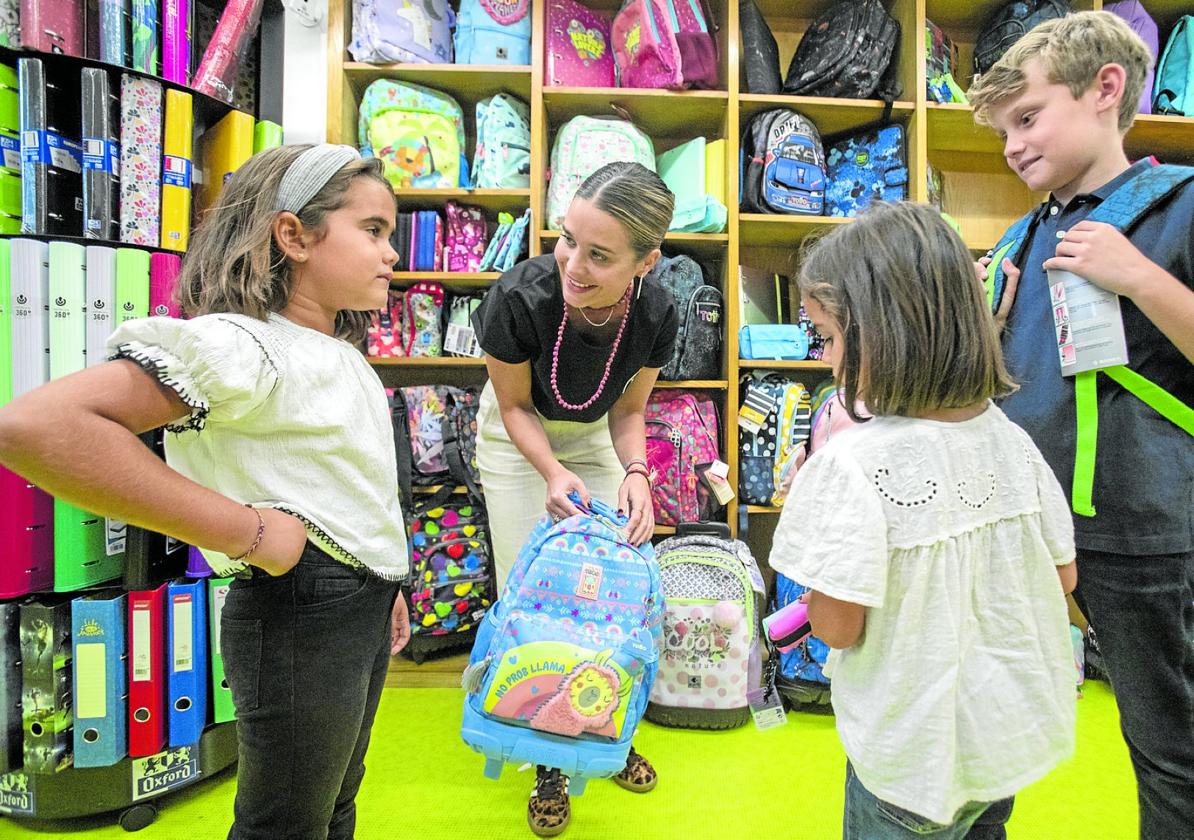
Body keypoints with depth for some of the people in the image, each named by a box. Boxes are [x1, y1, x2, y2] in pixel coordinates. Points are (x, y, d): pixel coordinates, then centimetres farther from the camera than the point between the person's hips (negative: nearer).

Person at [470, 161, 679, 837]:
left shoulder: (656, 314, -28)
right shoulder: (521, 296, -36)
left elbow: (628, 411, -10)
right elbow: (515, 405, -18)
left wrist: (634, 471, -28)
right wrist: (553, 472, -32)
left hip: (595, 437, 2)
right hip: (517, 439, -2)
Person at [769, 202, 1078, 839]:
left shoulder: (851, 464, -28)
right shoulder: (1010, 439, -7)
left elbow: (835, 626, -22)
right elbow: (1063, 576, 4)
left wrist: (815, 476, -11)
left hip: (917, 758, -6)